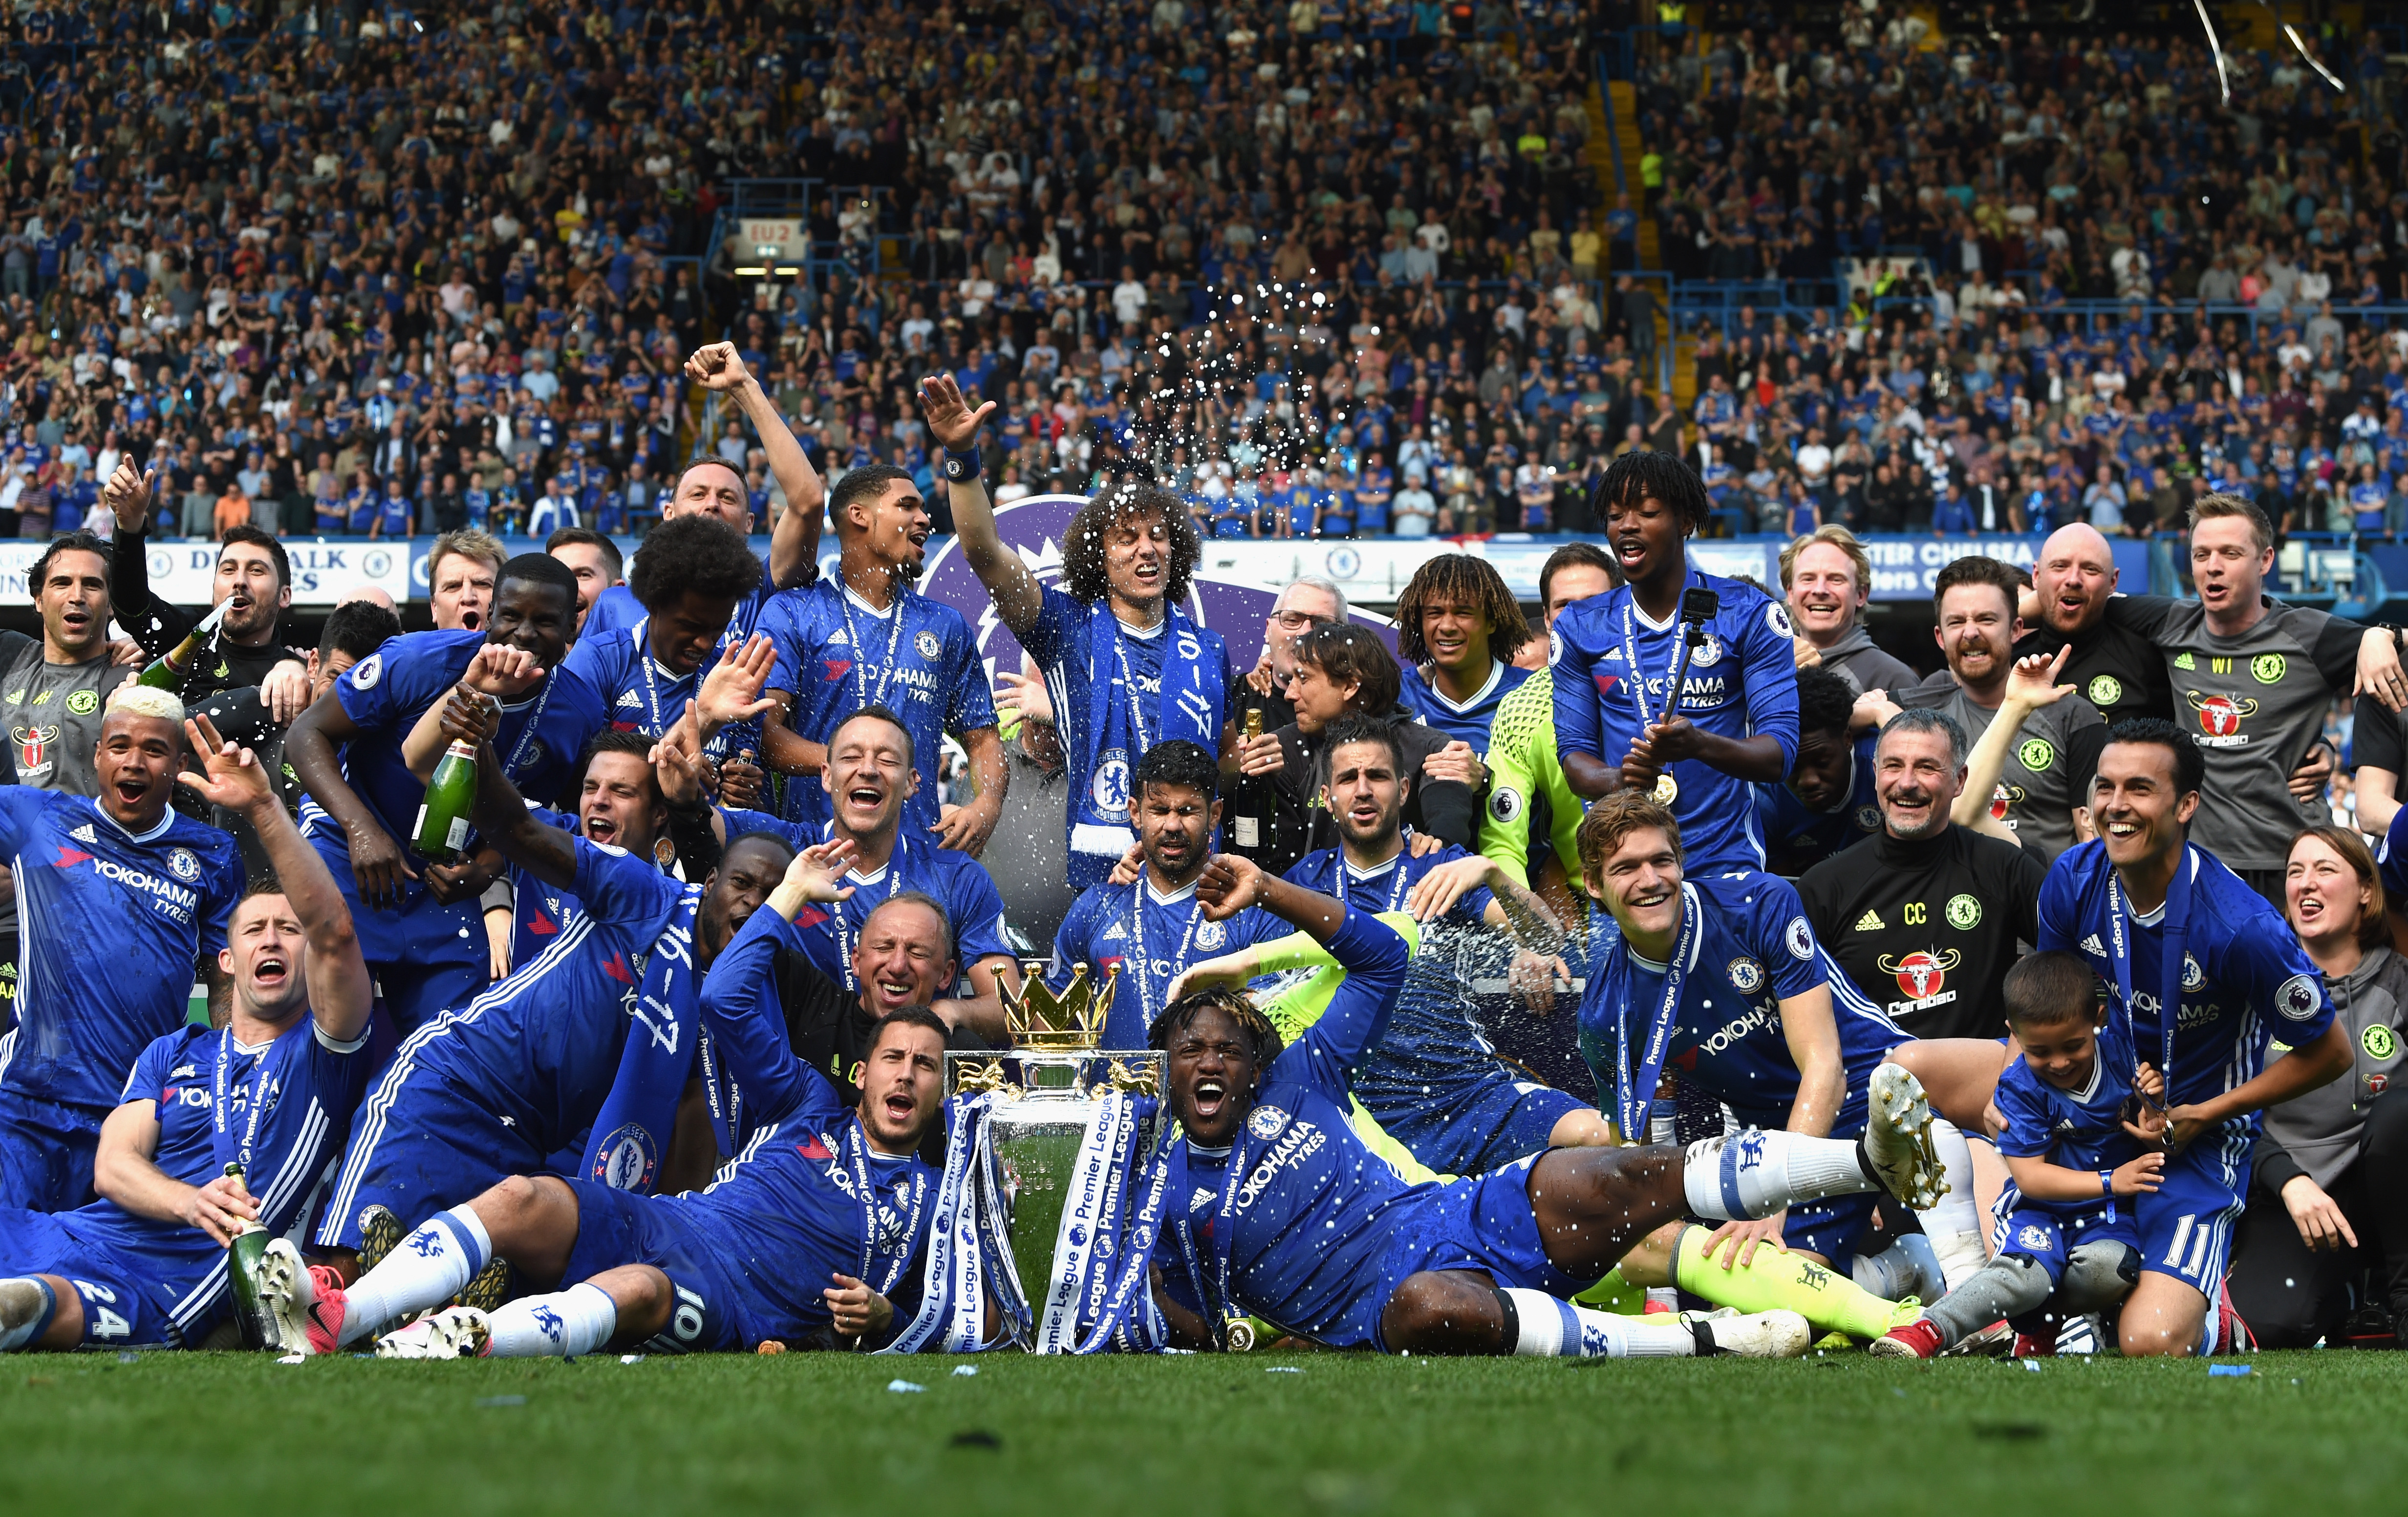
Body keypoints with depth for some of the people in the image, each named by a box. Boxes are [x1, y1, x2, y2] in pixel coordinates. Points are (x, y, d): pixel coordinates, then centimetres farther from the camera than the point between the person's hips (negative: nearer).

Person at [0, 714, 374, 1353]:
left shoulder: (323, 1050, 13)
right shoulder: (172, 1053, 28)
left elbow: (334, 932, -6)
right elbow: (113, 1164, 12)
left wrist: (263, 809, -15)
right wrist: (192, 1203, -13)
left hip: (168, 1279, -5)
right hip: (78, 1231, 5)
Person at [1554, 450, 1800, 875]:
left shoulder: (1750, 614, 2)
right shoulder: (1580, 628, 11)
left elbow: (1779, 755, -4)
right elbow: (1574, 751, 9)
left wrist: (1700, 745, -24)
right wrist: (1615, 781, -15)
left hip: (1724, 857, -2)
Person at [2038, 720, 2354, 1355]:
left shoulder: (2243, 929, -24)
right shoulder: (2074, 879, -8)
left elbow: (2329, 1053, -11)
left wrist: (2199, 1117, -12)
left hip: (2197, 1137, -6)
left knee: (2150, 1342, -24)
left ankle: (2211, 1327, 14)